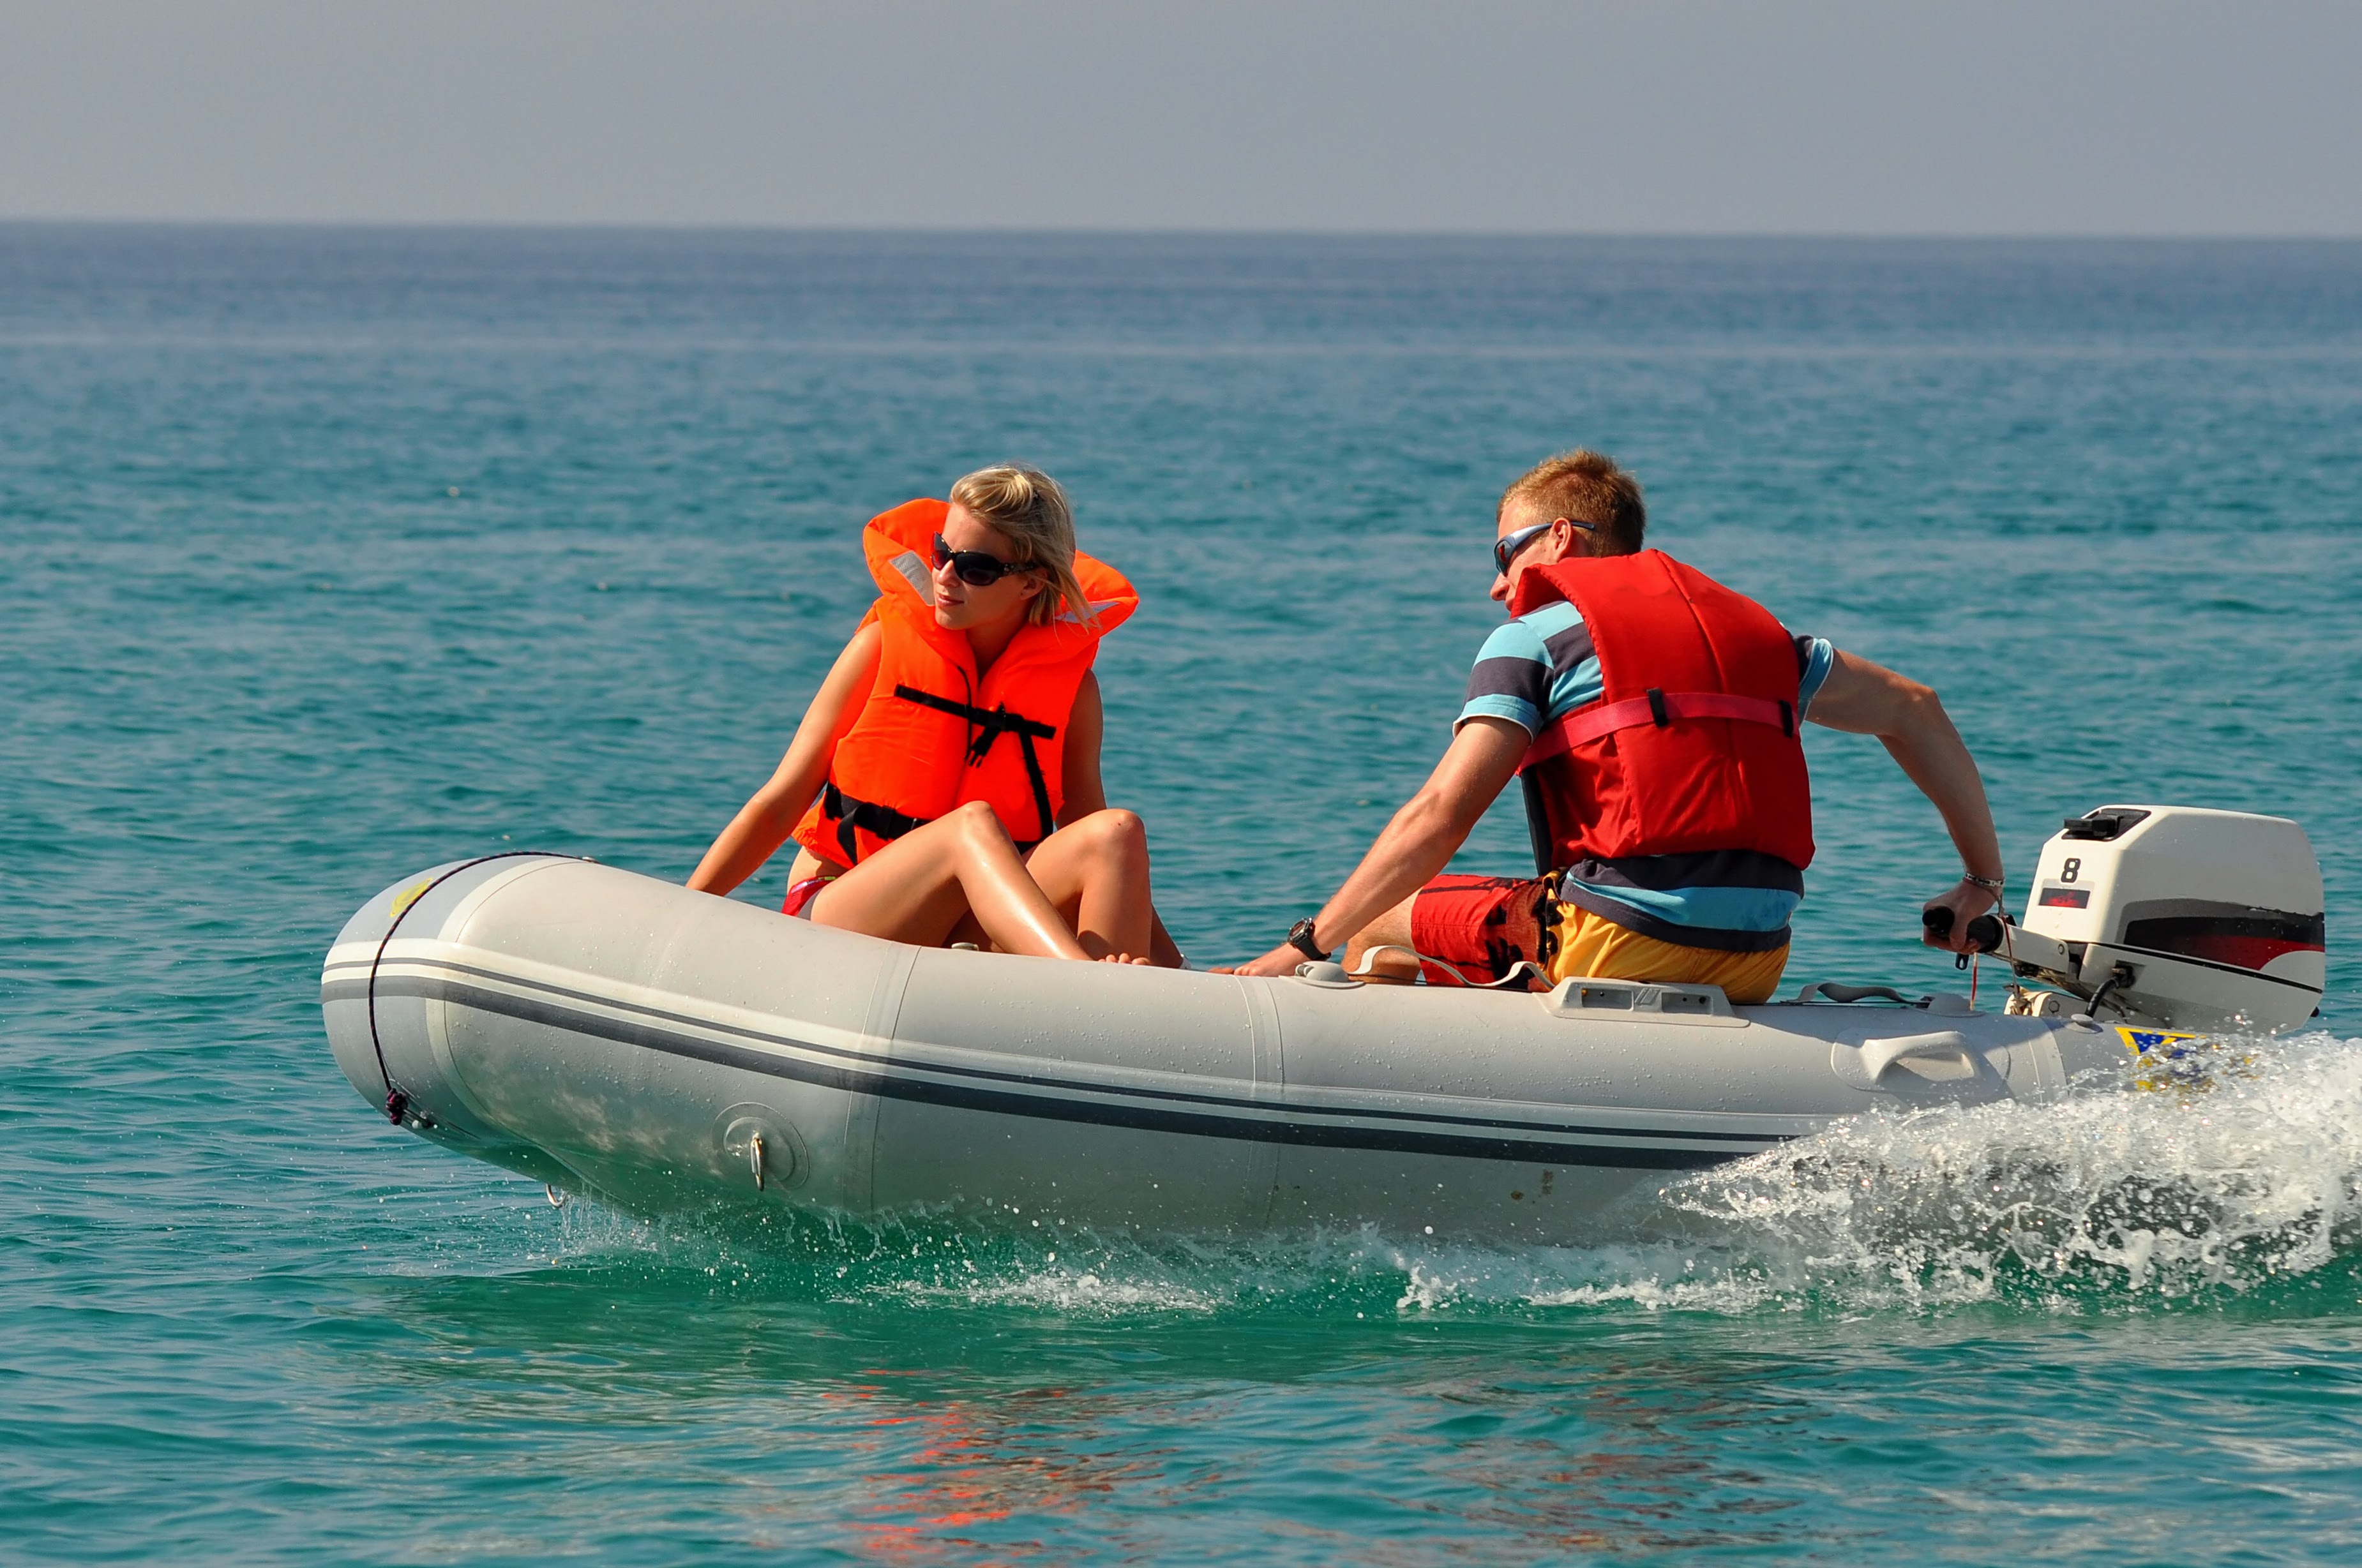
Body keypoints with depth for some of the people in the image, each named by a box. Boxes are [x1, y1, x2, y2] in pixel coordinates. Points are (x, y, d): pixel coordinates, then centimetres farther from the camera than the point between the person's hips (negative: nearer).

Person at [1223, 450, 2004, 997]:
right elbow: (1911, 709, 22)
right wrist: (1985, 880, 26)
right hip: (1753, 970, 6)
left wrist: (1305, 949, -6)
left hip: (1615, 947, -6)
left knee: (1377, 932, 14)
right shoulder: (1746, 624, 21)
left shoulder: (1535, 636, 4)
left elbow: (1440, 816, -7)